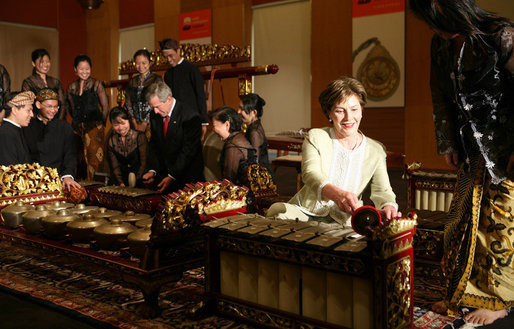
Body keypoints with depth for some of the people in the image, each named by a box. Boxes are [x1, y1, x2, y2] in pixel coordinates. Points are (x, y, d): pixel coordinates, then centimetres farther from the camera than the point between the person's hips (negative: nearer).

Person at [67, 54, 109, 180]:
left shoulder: (96, 84, -3)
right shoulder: (71, 87, 10)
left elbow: (105, 107, -1)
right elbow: (71, 108, 19)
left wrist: (100, 124, 3)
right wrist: (77, 121, 13)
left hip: (94, 127, -4)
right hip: (77, 128, 4)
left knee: (92, 159, -7)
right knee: (79, 160, 6)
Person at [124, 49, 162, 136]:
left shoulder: (156, 79, -3)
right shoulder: (132, 81, 13)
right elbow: (128, 103, 8)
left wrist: (145, 124, -10)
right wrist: (135, 123, -4)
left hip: (151, 123, -4)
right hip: (136, 124, 4)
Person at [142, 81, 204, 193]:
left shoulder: (190, 117, -14)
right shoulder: (154, 116, 7)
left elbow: (188, 150, -17)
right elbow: (154, 145, 11)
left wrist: (172, 176, -20)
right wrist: (152, 170, -3)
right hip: (163, 175, 5)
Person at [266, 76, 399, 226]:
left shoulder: (376, 151, 7)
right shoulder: (315, 137, 0)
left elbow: (382, 190, -3)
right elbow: (310, 174, -18)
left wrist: (388, 207, -31)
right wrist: (336, 193, -42)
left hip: (344, 223, 3)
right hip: (305, 212, -2)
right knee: (277, 210, -33)